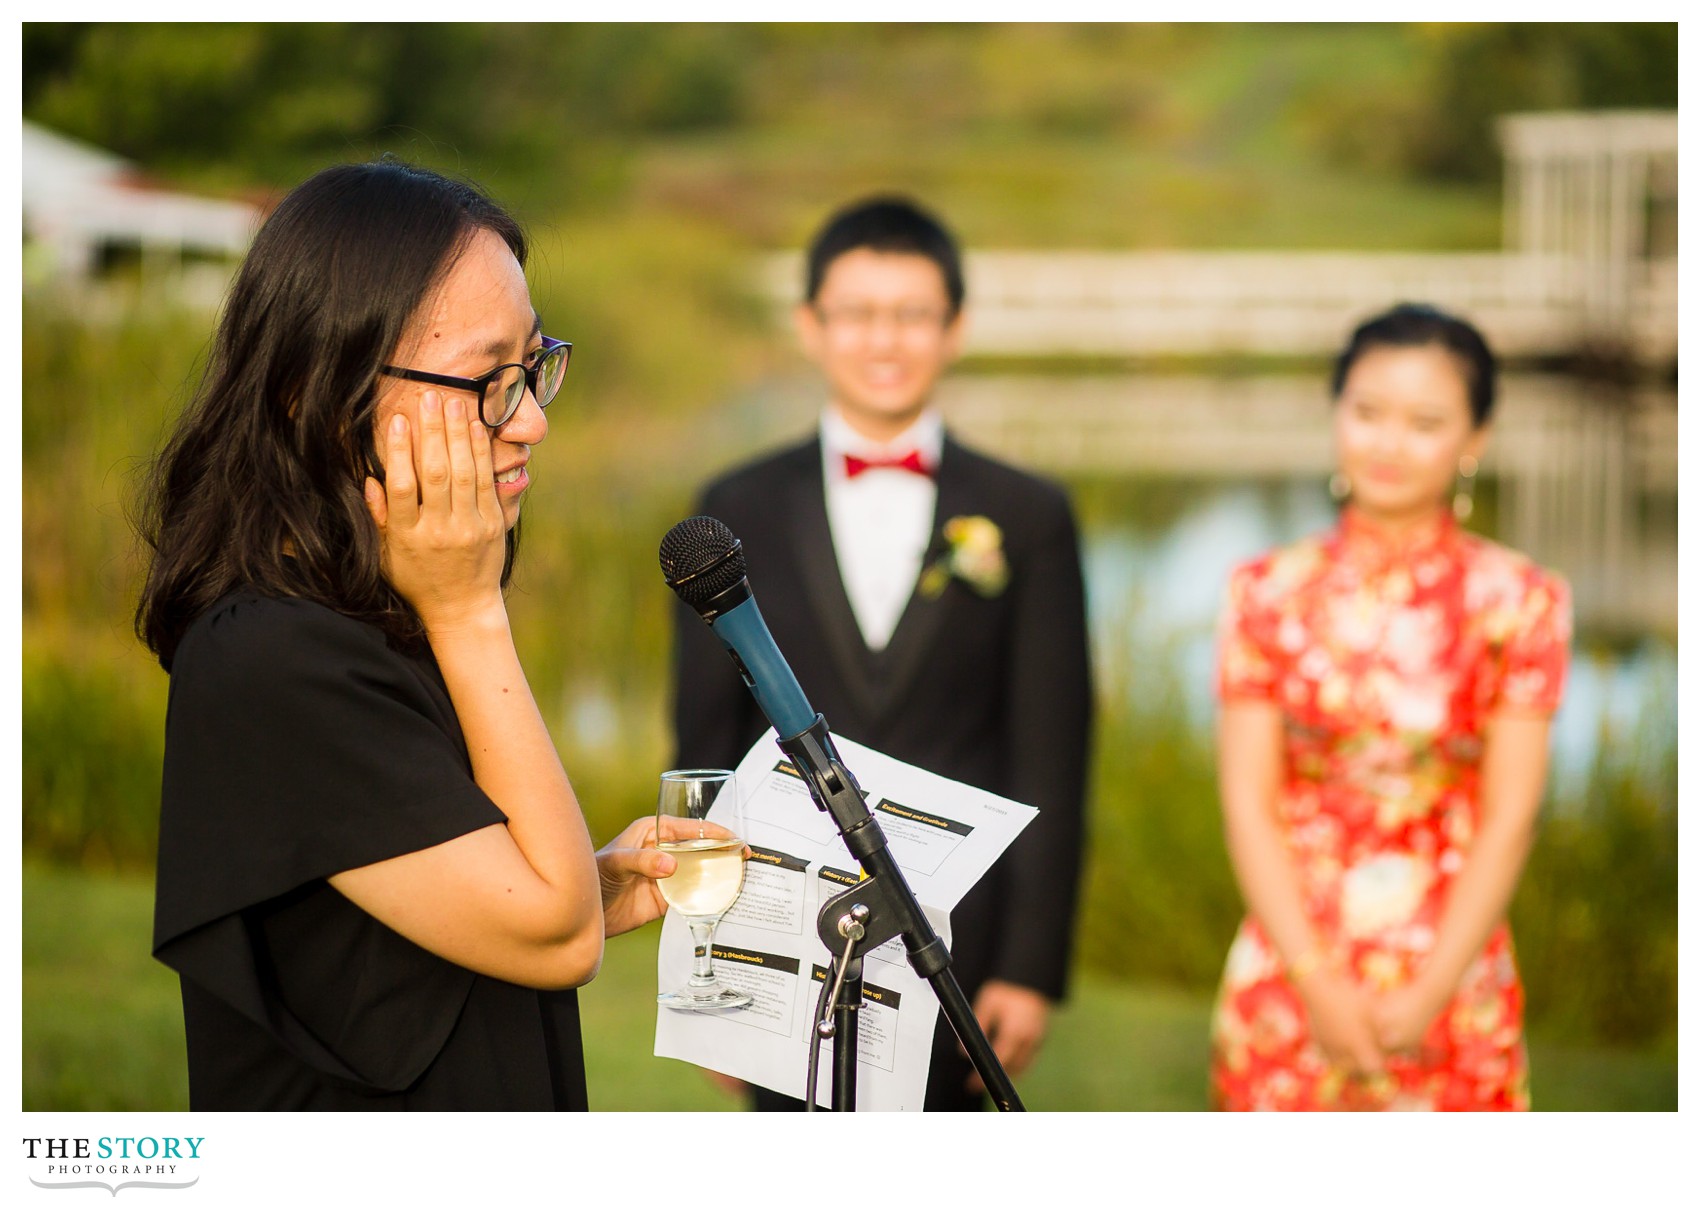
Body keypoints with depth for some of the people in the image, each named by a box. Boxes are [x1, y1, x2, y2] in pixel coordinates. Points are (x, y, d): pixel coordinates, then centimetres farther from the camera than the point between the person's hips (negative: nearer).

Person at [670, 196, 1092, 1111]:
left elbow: (1050, 763, 2)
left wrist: (1032, 968, -4)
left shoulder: (1027, 519, 5)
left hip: (963, 956, 0)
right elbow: (705, 750, 5)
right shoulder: (739, 513, 6)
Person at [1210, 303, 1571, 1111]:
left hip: (1449, 977, -1)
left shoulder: (1519, 601, 1)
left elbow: (1509, 817, -2)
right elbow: (1248, 800, 1)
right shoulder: (1269, 591, 5)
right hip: (1291, 975, 1)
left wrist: (1428, 993, -10)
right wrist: (1317, 980, -9)